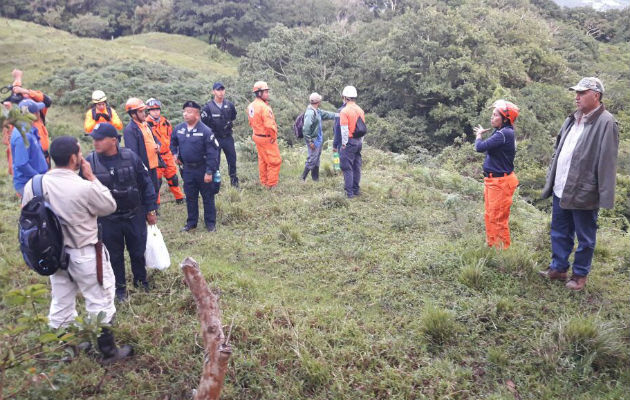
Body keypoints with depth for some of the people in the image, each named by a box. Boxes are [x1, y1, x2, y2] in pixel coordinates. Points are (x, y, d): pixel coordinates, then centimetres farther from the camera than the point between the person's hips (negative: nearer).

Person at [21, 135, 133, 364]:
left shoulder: (33, 185, -8)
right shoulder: (85, 187, -25)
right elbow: (110, 206, -8)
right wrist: (92, 178, -7)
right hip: (85, 255, -6)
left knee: (60, 304, 21)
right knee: (99, 302, 11)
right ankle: (109, 351, 23)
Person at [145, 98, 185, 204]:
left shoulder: (165, 122, 7)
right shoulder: (146, 124, -11)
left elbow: (171, 137, 17)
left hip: (167, 155, 5)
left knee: (173, 177, 13)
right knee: (156, 181, 1)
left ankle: (179, 198, 27)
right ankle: (155, 203, 15)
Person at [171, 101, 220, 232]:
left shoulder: (205, 131, -17)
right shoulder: (179, 128, 0)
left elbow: (212, 153, -17)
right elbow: (173, 142, 24)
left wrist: (209, 172, -19)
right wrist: (175, 154, 10)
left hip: (203, 169, -5)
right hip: (187, 169, 5)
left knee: (208, 197, 7)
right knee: (190, 198, 15)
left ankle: (210, 223, 19)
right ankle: (191, 222, 28)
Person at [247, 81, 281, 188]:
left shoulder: (251, 106, 4)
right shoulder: (264, 107, -25)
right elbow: (269, 125, -29)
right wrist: (274, 136, -15)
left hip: (257, 136, 9)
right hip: (267, 138, -9)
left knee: (262, 160, 20)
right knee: (275, 161, 1)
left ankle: (264, 182, 29)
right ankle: (271, 184, 4)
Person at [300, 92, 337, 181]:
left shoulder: (317, 111, 10)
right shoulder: (310, 112, -21)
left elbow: (327, 114, 25)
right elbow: (306, 128, -24)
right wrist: (310, 142, -22)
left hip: (318, 140, 10)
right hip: (313, 140, -10)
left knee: (316, 159, 14)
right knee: (312, 159, -7)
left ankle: (315, 178, 23)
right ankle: (303, 178, 1)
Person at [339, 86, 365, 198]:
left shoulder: (344, 111, -13)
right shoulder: (360, 110, 9)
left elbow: (344, 130, -16)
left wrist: (344, 143, -9)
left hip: (349, 142, -7)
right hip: (359, 142, 7)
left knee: (347, 168, -2)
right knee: (357, 167, 14)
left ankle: (349, 192, -3)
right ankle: (356, 189, 21)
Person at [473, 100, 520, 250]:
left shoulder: (504, 134, -21)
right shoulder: (501, 132, 10)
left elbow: (480, 147, -23)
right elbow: (488, 148, 12)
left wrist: (479, 135, -7)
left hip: (500, 182, -10)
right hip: (492, 180, 10)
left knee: (498, 219, -1)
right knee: (490, 216, 19)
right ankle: (492, 246, 31)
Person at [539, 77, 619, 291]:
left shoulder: (606, 123, -14)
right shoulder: (572, 119, 11)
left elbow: (607, 162, -18)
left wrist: (605, 196, -19)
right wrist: (551, 180, 14)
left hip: (583, 193, -7)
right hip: (561, 190, 8)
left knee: (585, 237, 9)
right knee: (559, 233, 17)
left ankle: (580, 274, 24)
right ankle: (558, 268, 32)